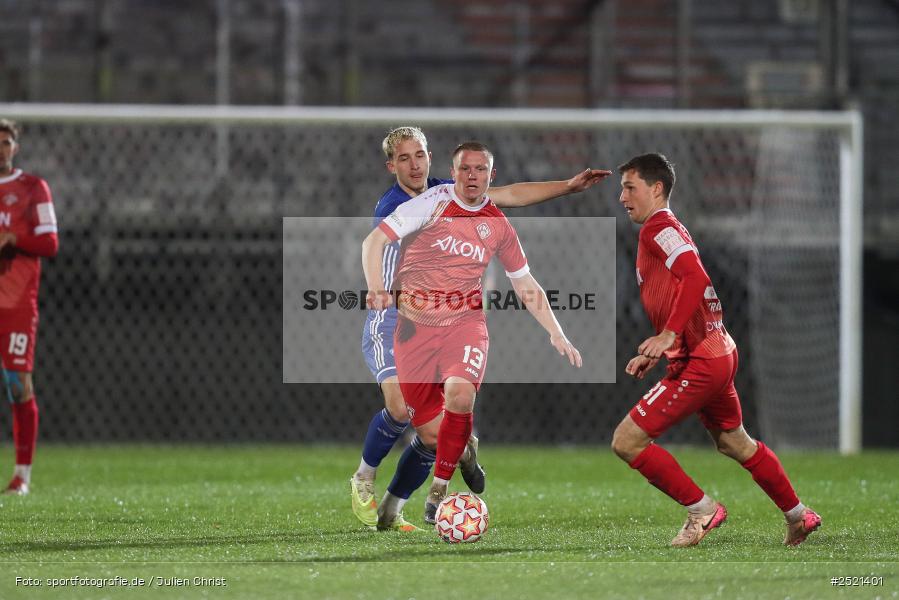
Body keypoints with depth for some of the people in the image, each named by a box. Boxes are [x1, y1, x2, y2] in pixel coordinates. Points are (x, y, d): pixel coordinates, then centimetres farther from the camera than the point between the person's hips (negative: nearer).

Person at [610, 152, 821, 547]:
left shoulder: (658, 227, -11)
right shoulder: (664, 230, 19)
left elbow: (695, 276, -28)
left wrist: (668, 335, -34)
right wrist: (655, 354, 18)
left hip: (699, 362, -11)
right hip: (719, 352, 11)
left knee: (627, 440, -10)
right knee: (734, 443, 26)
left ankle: (702, 510, -1)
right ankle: (799, 517, 37)